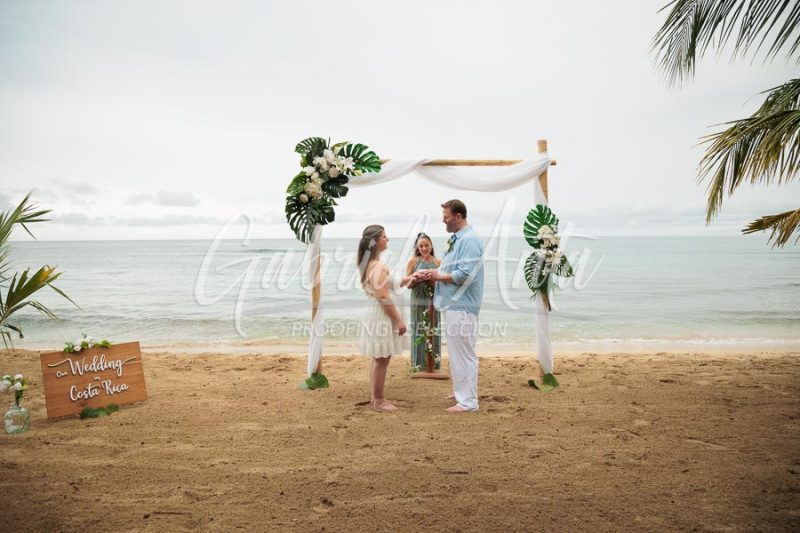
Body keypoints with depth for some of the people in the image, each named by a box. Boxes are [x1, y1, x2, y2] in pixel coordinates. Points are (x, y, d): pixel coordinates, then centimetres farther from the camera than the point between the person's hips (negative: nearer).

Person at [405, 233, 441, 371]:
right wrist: (415, 279, -18)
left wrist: (431, 280, -19)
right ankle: (419, 364, 9)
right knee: (418, 332, 1)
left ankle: (433, 363, 12)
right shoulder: (412, 262, 2)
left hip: (433, 301, 1)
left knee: (433, 332, 3)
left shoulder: (438, 262, 2)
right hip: (418, 302, 0)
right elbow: (408, 284, 2)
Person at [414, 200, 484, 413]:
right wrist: (429, 274, 5)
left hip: (461, 307, -10)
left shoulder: (470, 240, -17)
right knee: (456, 352, 19)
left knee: (463, 354, -4)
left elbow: (463, 275, -25)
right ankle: (461, 391, 32)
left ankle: (468, 401, 4)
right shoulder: (456, 239, 14)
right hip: (453, 304, 10)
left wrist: (437, 276, -12)